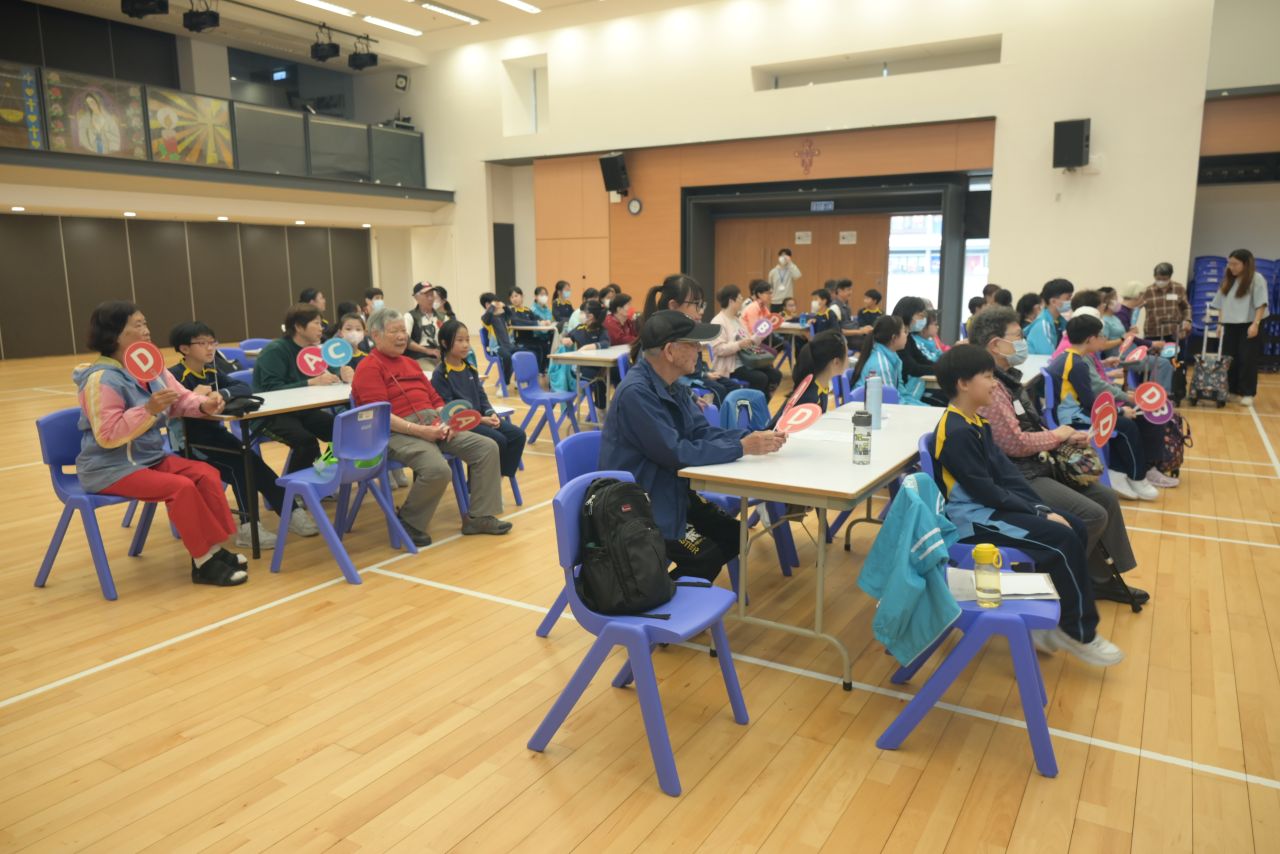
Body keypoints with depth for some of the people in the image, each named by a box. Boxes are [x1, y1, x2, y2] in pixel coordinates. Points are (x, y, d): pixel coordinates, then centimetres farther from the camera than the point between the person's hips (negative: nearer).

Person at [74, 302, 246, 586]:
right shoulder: (102, 379, -20)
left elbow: (181, 399, 12)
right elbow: (107, 436, -25)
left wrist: (204, 405, -10)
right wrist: (148, 409, -32)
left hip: (151, 457, 8)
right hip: (111, 468, -8)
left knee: (207, 474, -10)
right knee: (181, 487, -26)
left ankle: (213, 549, -7)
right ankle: (203, 563, -16)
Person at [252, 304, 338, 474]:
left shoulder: (312, 349, 8)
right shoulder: (275, 350, -14)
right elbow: (271, 390, -25)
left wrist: (330, 379, -14)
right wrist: (311, 383, -31)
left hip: (300, 410, 7)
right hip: (271, 414, -7)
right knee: (306, 440, -31)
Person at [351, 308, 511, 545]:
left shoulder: (410, 363, 24)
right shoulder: (369, 368, -4)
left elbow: (435, 399, 22)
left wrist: (447, 421, 1)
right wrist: (419, 430, -22)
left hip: (434, 426, 9)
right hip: (399, 433, -8)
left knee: (487, 447, -5)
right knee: (438, 469, -34)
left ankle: (479, 517, 0)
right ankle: (409, 522, -7)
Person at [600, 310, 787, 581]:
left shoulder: (672, 384, 3)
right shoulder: (636, 392, -26)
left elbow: (703, 432, 3)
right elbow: (676, 454, -27)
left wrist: (751, 437, -13)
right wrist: (742, 447, -23)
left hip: (672, 492, 10)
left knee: (733, 536, 9)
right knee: (706, 557, -13)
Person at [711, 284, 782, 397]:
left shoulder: (737, 320, 18)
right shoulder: (718, 322, -11)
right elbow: (718, 349, -22)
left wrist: (760, 336, 5)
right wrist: (739, 345, -29)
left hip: (746, 361, 9)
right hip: (730, 366, -9)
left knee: (775, 374, -5)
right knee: (760, 378, -27)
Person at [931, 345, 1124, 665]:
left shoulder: (977, 422, 11)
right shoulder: (957, 432, -20)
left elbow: (1006, 471, 10)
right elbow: (987, 491, -20)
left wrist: (1041, 508, -1)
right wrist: (1039, 514, -12)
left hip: (992, 507, 10)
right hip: (974, 520, -10)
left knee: (1075, 529, 5)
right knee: (1062, 541, -15)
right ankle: (1078, 632, 3)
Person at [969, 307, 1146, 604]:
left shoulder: (1007, 378, 11)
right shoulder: (989, 387, -22)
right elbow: (1014, 443, -26)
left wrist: (1067, 437, 5)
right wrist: (1057, 435, -9)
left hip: (1038, 465, 11)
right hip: (1019, 477, -11)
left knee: (1106, 498, 10)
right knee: (1093, 515, -15)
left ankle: (1104, 578, 21)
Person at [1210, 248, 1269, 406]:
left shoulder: (1256, 279, -5)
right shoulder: (1228, 281, 13)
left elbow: (1261, 304, -12)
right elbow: (1222, 304, 15)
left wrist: (1255, 324, -20)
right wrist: (1220, 323, 9)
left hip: (1248, 325, -6)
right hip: (1231, 325, 6)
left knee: (1247, 360, -4)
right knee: (1230, 359, 6)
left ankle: (1247, 393, 0)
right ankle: (1233, 390, 15)